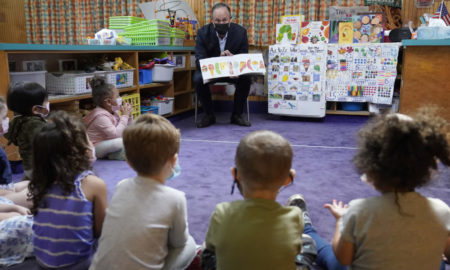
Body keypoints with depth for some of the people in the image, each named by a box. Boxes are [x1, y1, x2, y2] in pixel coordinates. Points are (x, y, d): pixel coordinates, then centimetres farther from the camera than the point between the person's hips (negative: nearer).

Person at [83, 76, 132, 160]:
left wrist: (128, 115, -4)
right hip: (95, 148, -10)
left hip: (107, 143, 10)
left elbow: (125, 127, 14)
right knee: (120, 142, -33)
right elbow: (115, 134, -32)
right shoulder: (101, 116, -23)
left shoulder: (113, 111, 4)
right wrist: (125, 116, -23)